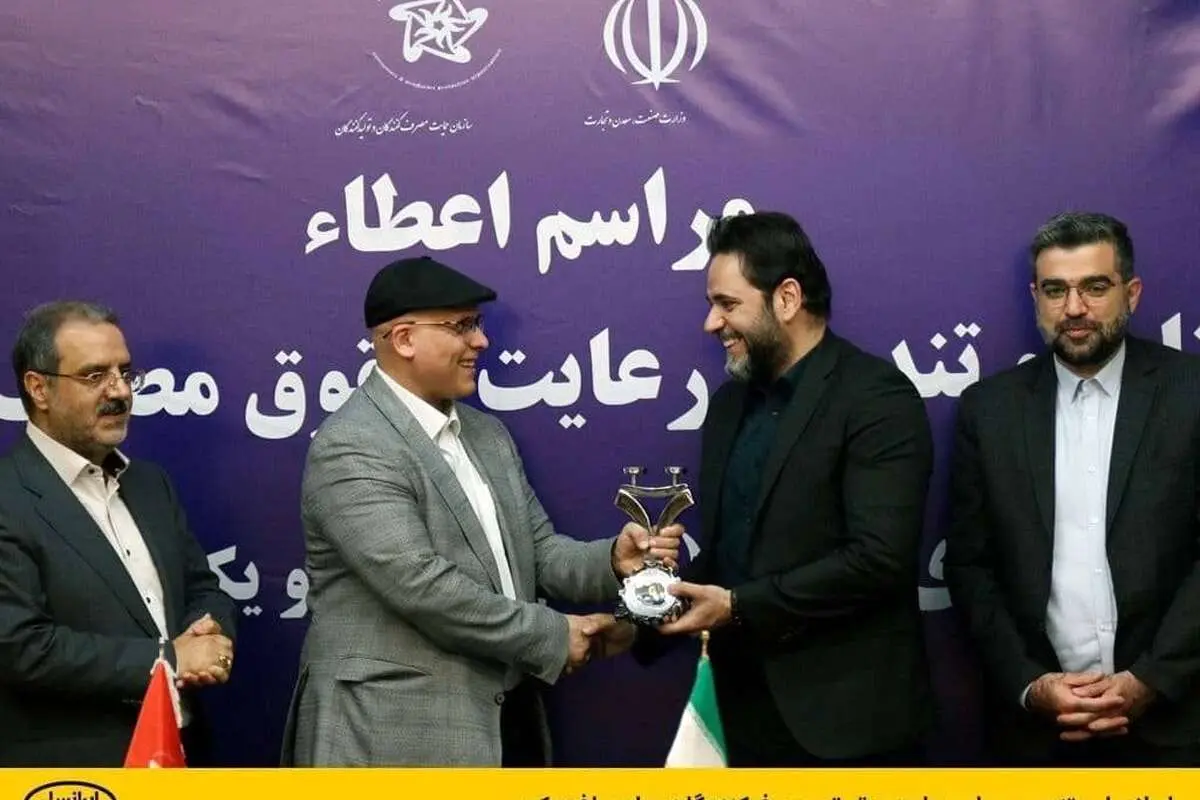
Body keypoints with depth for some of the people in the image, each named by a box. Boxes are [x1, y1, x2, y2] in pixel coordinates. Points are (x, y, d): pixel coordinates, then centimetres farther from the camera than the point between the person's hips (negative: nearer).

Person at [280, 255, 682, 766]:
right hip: (396, 733, -8)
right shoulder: (351, 448, -15)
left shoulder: (488, 434, 13)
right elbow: (421, 584, -23)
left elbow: (536, 551, 11)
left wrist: (613, 561, -9)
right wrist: (553, 636, -16)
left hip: (503, 724, 8)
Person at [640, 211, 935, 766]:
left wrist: (739, 607, -18)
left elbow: (878, 557, -21)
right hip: (750, 713, 7)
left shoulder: (878, 398, -12)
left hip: (847, 718, -7)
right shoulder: (731, 401, 13)